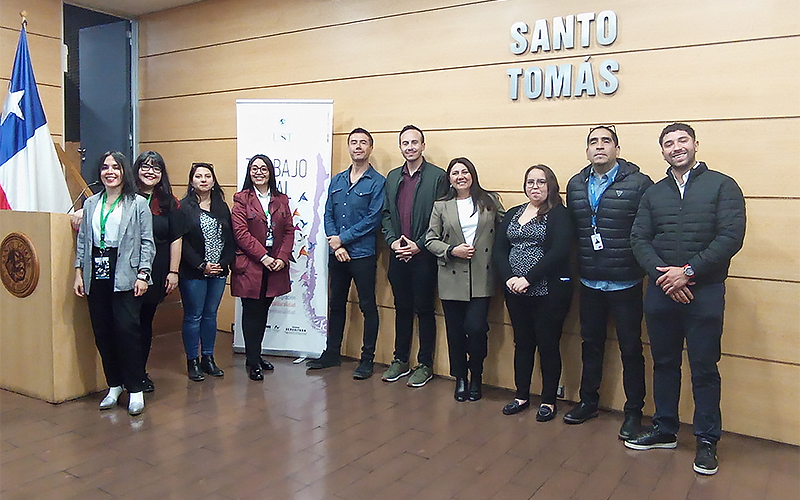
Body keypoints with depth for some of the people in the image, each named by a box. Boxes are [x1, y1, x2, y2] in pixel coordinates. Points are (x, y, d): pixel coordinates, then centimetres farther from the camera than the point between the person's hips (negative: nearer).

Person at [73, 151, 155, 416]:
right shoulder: (91, 203, 14)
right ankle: (114, 385, 19)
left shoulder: (138, 204, 1)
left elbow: (147, 242, -2)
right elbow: (82, 240, 15)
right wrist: (78, 272, 8)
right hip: (96, 277, 5)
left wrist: (142, 274, -10)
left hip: (125, 276, -5)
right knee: (102, 332, 6)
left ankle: (135, 389, 1)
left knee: (127, 329, -9)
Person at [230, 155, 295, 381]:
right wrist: (263, 256, -16)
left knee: (263, 310, 12)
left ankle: (255, 355, 26)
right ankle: (253, 362, 10)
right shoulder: (242, 199, 0)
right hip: (250, 265, -4)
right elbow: (241, 232, -9)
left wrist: (282, 258, -7)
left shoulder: (281, 200, 11)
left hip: (275, 264, 4)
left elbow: (289, 231, 7)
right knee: (251, 312, 1)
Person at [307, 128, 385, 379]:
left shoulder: (378, 182, -5)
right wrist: (335, 243, -7)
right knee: (336, 304, 14)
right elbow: (328, 214, 8)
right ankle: (332, 353, 27)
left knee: (368, 306, 2)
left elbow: (373, 219, -12)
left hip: (363, 254, -5)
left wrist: (342, 238, -12)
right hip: (336, 254, 6)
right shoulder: (337, 181, 12)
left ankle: (367, 359, 13)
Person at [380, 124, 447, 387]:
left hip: (423, 255, -5)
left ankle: (425, 364, 15)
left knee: (424, 310, 3)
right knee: (402, 308, 13)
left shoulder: (437, 176, -4)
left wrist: (419, 245, -13)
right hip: (397, 254, 5)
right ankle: (400, 360, 25)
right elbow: (386, 214, 13)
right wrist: (392, 241, -3)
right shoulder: (392, 177, 13)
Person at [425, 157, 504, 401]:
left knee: (475, 328, -10)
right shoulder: (441, 206, 7)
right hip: (452, 278, 1)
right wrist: (452, 250, -9)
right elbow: (430, 240, 7)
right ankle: (460, 378, 26)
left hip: (481, 278, -1)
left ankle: (476, 376, 17)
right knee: (455, 331, 6)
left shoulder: (490, 201, 7)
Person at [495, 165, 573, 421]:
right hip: (515, 292, 5)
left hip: (549, 292, -5)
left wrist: (528, 278, -20)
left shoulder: (558, 214, -4)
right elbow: (499, 250, 6)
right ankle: (521, 395, 26)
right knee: (522, 343, 13)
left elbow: (559, 252, -16)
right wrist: (509, 278, -11)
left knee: (548, 344, 4)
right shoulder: (512, 214, 13)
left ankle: (549, 401, 18)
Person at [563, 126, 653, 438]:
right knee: (591, 343, 18)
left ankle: (634, 412, 23)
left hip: (625, 283, -5)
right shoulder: (575, 185, 7)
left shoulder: (639, 184, -10)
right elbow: (572, 230, 9)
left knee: (630, 348, 8)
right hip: (589, 282, 5)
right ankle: (588, 401, 35)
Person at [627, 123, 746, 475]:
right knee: (664, 363, 13)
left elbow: (731, 237, -10)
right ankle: (664, 430, 27)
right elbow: (639, 239, 4)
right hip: (660, 291, 4)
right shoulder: (654, 193, 11)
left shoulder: (722, 186, 0)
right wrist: (663, 273, -12)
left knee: (704, 367, 4)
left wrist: (688, 271, -16)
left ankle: (707, 441, 18)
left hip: (704, 291, -3)